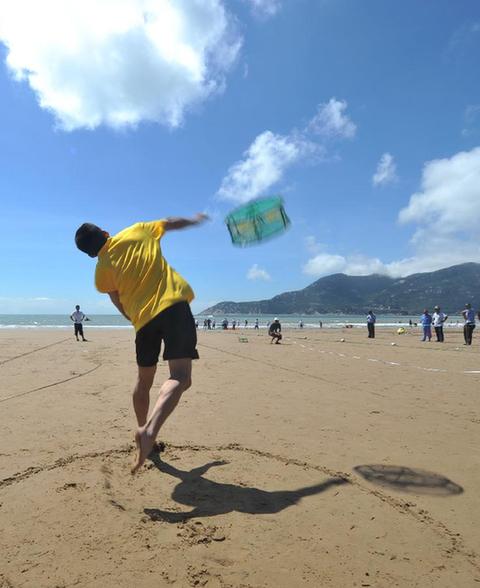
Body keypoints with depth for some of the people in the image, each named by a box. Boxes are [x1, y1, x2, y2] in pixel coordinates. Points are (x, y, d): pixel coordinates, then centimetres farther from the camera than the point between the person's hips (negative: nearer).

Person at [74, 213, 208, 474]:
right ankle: (150, 431, -33)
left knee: (144, 380, 23)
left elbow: (122, 308, 18)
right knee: (180, 377, -12)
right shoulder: (137, 231, 13)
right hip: (174, 304, -2)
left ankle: (143, 431, 36)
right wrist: (196, 220, 44)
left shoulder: (101, 271, 12)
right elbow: (171, 223, 27)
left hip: (143, 317, 2)